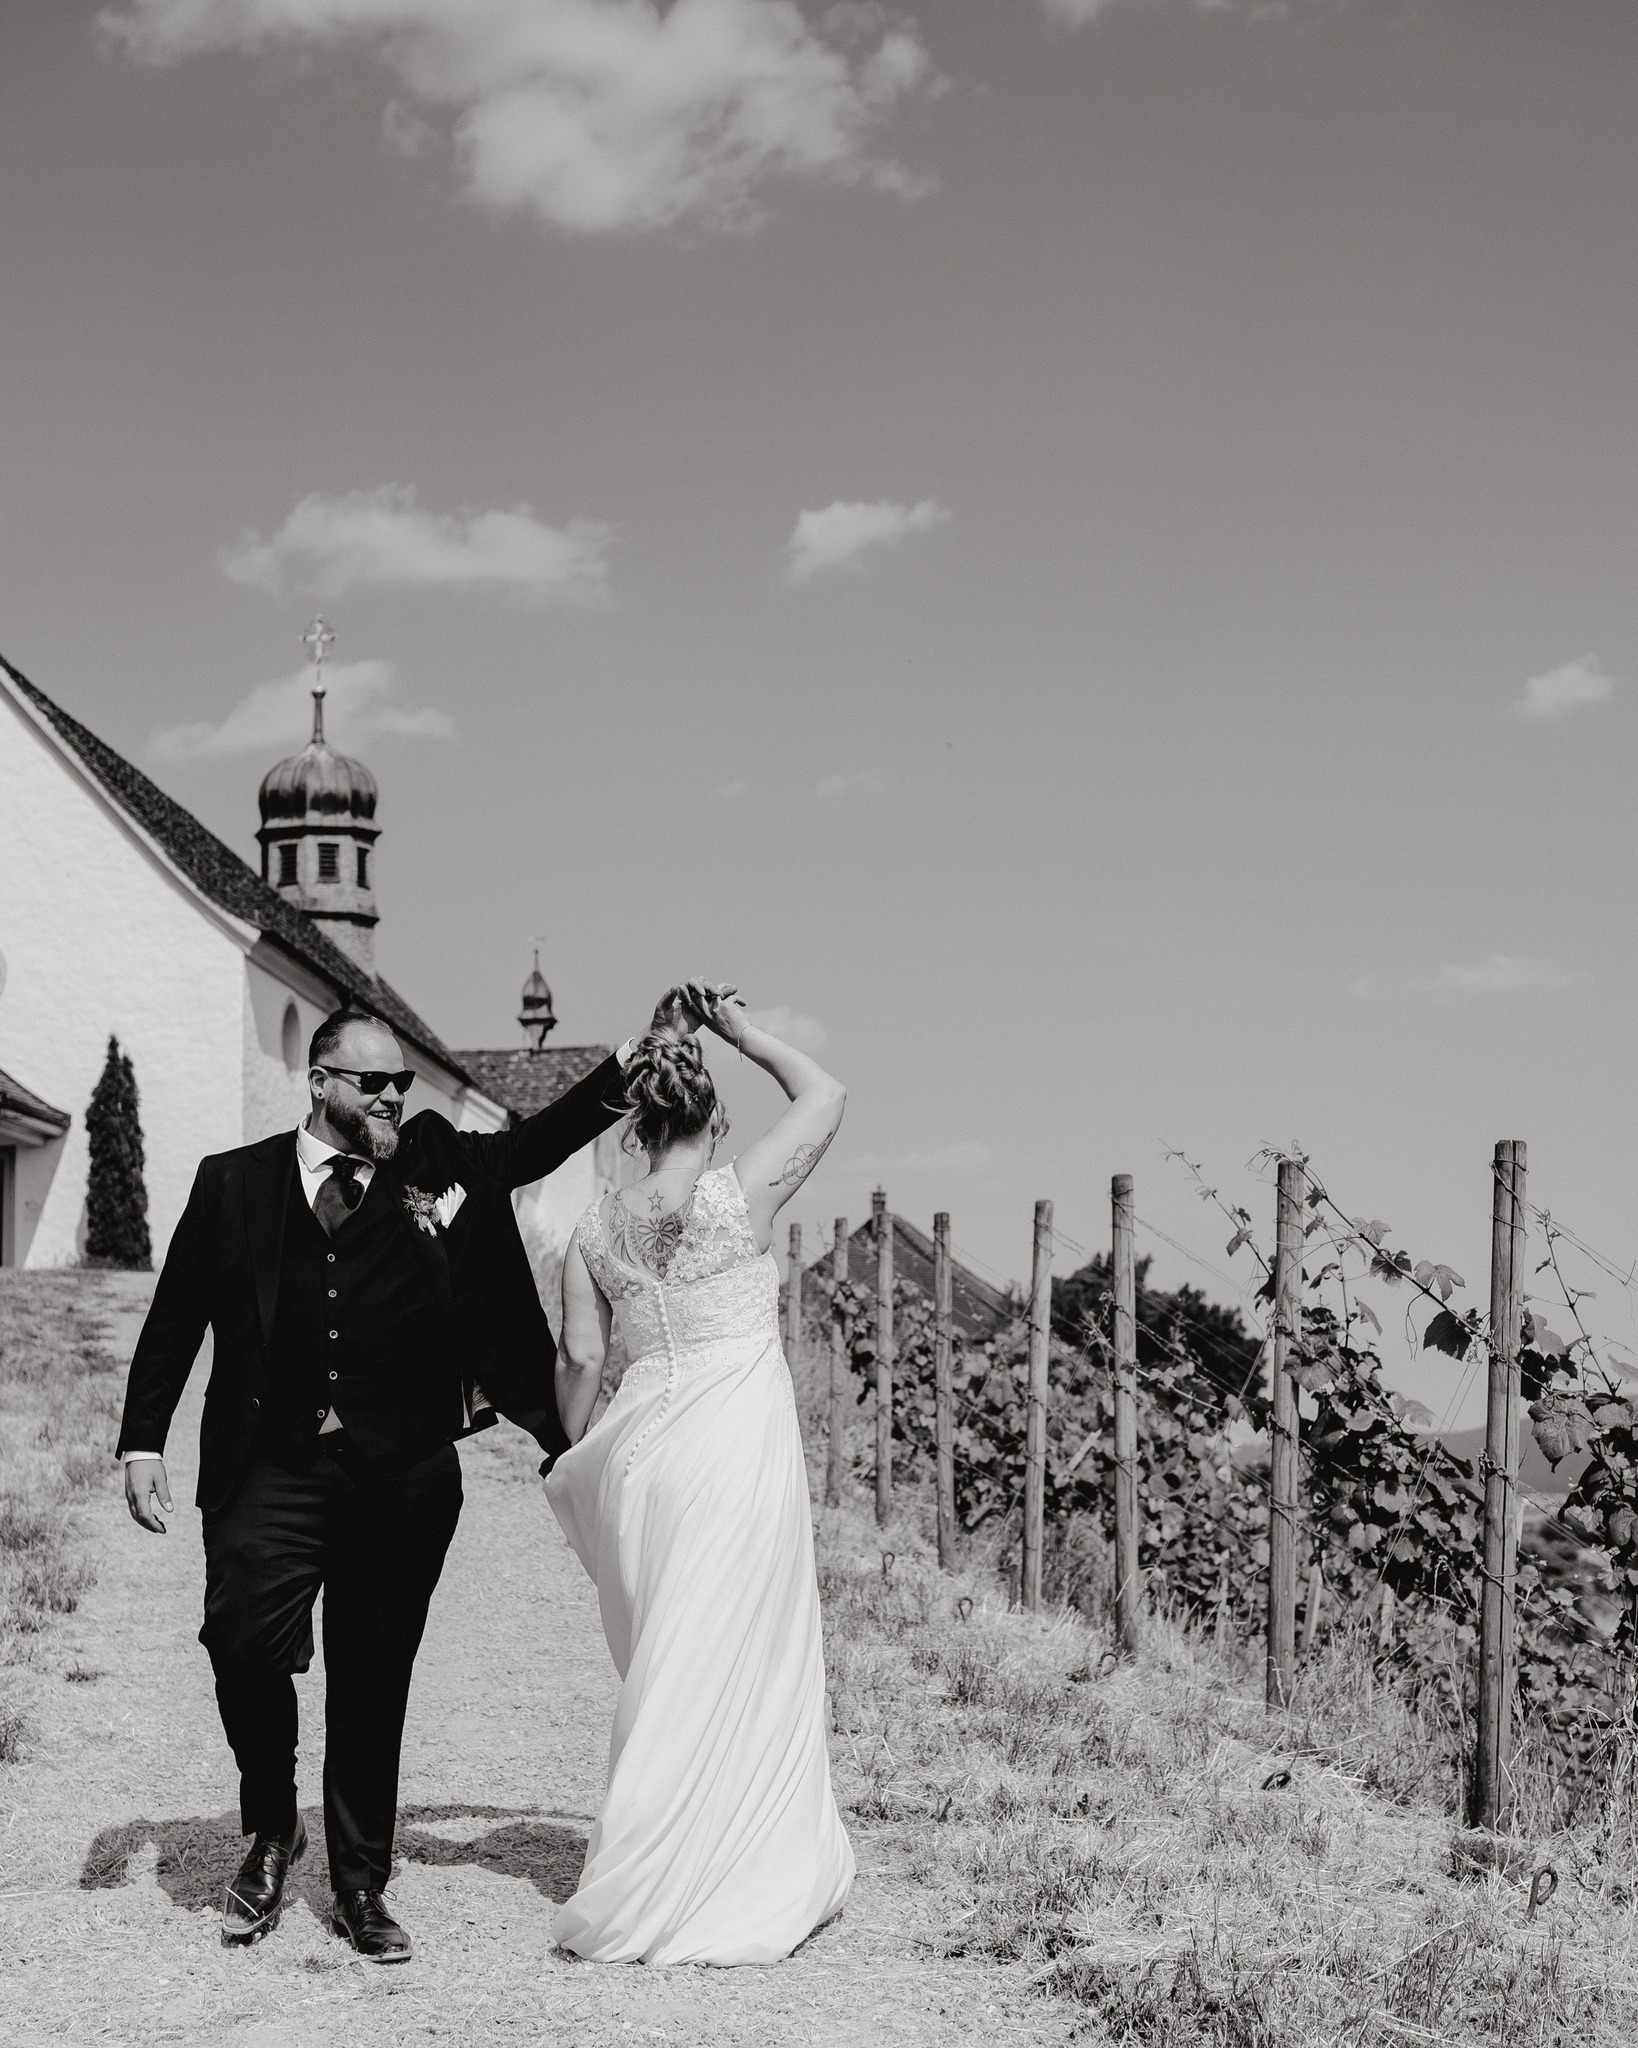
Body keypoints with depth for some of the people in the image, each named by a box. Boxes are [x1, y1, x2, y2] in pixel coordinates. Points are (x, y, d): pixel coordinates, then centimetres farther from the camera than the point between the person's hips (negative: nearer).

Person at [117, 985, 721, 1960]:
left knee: (374, 1679, 7)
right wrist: (144, 1442, 3)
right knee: (245, 1644, -12)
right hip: (271, 1469, -1)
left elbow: (544, 1140, 12)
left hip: (403, 1477, 1)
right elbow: (176, 1320, 8)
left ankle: (362, 1886, 19)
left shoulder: (439, 1166, 10)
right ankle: (271, 1830, 16)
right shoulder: (235, 1183, 7)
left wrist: (640, 1056, 1)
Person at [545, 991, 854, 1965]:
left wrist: (575, 1459, 18)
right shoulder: (741, 1195, -7)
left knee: (667, 1659, 15)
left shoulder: (599, 1229, 3)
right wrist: (746, 1033, 13)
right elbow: (825, 1096, 4)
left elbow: (580, 1358, 5)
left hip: (638, 1449, 5)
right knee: (723, 1666, 2)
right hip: (740, 1448, -5)